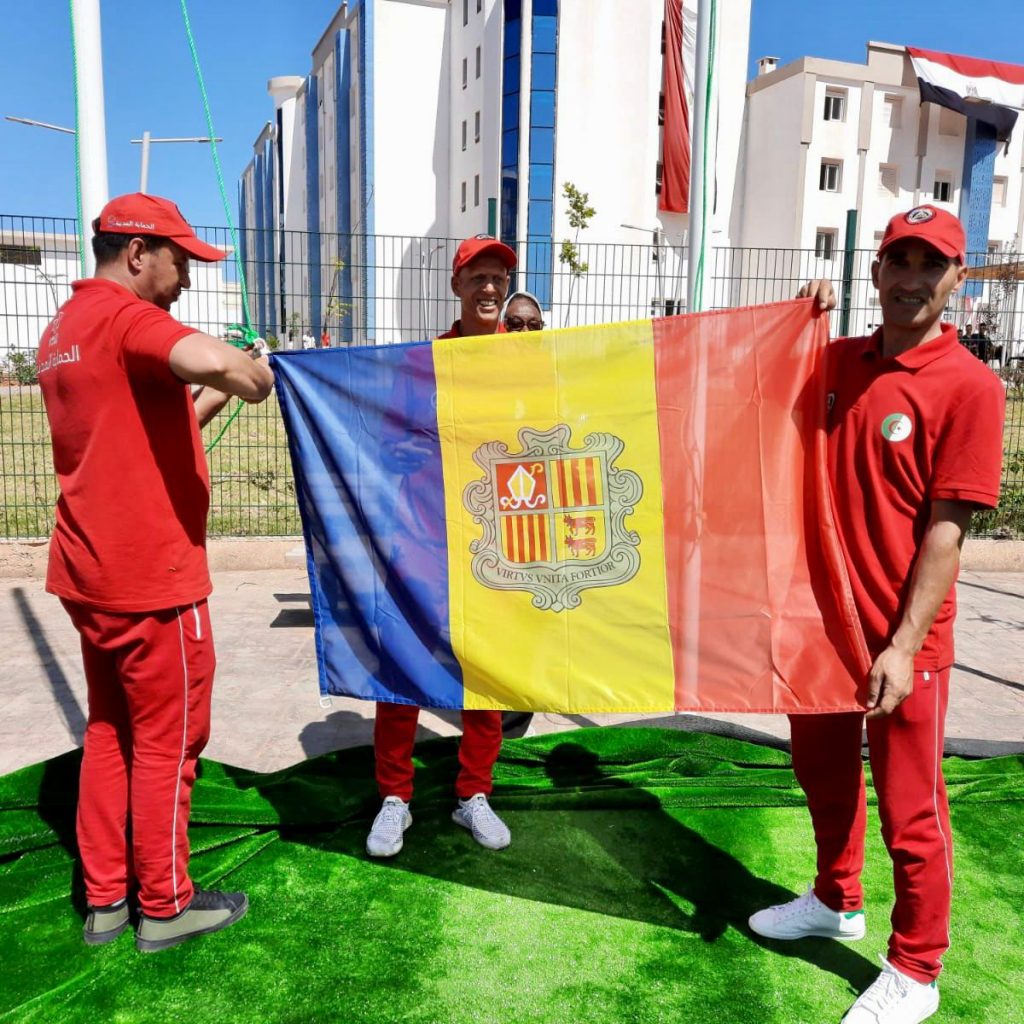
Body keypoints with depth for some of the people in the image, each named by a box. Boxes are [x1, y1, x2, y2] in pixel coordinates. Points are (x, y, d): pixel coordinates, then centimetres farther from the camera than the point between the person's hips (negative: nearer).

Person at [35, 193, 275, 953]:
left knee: (110, 731, 18)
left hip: (91, 570, 9)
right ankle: (166, 906, 20)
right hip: (151, 576, -9)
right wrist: (254, 374, -16)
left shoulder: (64, 330, 15)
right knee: (167, 740, 5)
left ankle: (105, 898, 29)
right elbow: (212, 358, -37)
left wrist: (212, 399, 13)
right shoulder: (126, 318, -15)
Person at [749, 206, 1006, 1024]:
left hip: (901, 634, -6)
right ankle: (836, 902, 45)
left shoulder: (970, 385, -12)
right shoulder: (838, 361, 5)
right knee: (823, 772, 22)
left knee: (910, 809, 7)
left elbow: (946, 529, -15)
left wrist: (905, 645, -18)